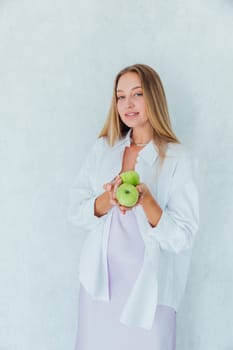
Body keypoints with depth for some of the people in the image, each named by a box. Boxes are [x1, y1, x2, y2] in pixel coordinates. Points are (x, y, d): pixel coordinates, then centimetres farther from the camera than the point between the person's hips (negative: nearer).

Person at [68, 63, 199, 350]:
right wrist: (107, 200, -20)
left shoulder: (180, 158, -9)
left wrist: (145, 200, -27)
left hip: (149, 288, -3)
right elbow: (75, 213, -1)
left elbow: (182, 237, -12)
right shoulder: (102, 148, 3)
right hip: (98, 282, 3)